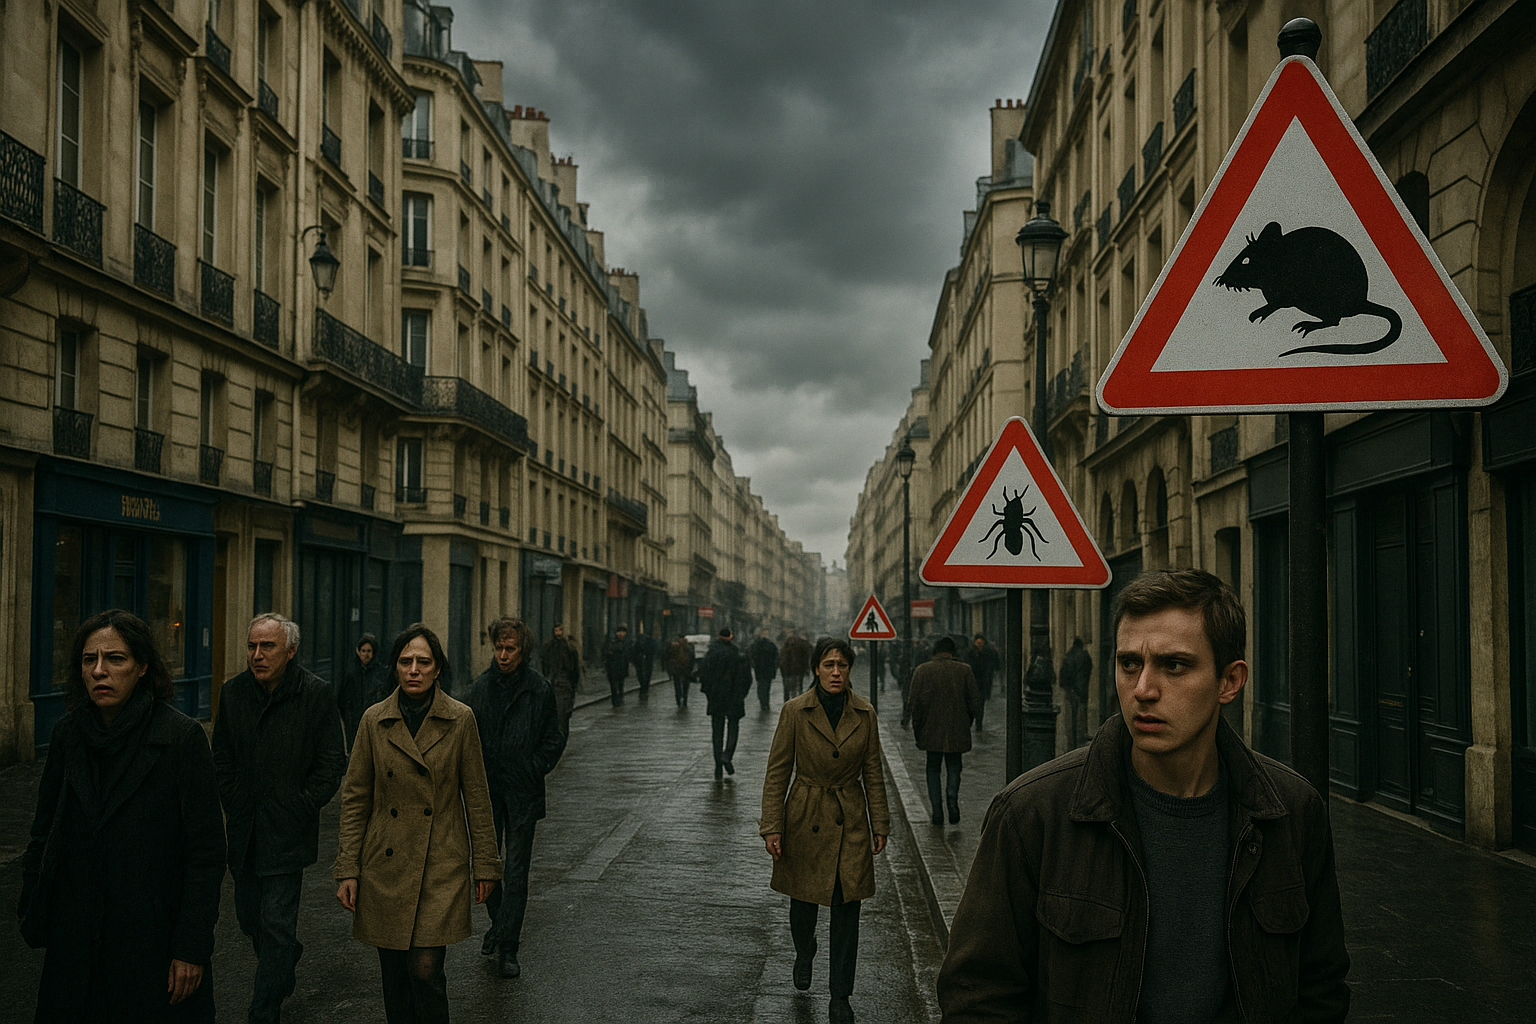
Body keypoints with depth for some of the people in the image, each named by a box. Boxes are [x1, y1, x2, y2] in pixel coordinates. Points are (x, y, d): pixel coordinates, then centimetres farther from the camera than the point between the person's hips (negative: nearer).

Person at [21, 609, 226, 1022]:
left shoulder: (181, 737, -13)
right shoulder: (66, 735, 2)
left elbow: (206, 851, -12)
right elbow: (43, 832, 11)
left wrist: (192, 947, -14)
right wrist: (34, 918, 5)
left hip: (154, 938, -4)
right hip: (75, 938, 4)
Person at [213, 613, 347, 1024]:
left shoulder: (316, 693, -8)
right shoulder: (233, 692, 4)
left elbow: (332, 759, -4)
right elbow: (221, 755, 14)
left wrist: (303, 806, -8)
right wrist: (232, 802, 5)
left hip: (288, 829, -5)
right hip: (244, 827, 5)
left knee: (276, 923, -5)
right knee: (248, 915, 15)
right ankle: (286, 959, 43)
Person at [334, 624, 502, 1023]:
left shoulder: (460, 719, -3)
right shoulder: (374, 720, 0)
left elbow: (476, 797, 2)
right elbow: (355, 799, 3)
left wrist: (485, 865, 2)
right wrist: (347, 870, 0)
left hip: (442, 867, -2)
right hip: (386, 867, 2)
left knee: (425, 969, -9)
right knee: (394, 973, 9)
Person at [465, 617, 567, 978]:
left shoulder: (539, 690, -4)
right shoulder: (480, 687, 3)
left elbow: (554, 739, 3)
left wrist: (534, 771, -6)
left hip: (522, 793, -3)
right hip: (486, 790, 3)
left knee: (516, 871, -2)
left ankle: (508, 948, 3)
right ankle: (498, 923, 36)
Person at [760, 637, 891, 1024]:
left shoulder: (865, 714, -2)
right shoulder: (795, 711, -8)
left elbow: (873, 774, 5)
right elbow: (777, 773, -5)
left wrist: (880, 826, 4)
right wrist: (772, 828, -8)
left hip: (851, 821, 1)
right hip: (806, 819, -1)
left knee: (847, 909, 1)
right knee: (803, 901, 14)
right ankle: (804, 954, 48)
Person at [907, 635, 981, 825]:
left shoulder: (922, 670, -3)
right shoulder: (964, 670, -2)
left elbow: (913, 702, -3)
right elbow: (975, 701, 0)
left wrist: (917, 728, 6)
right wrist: (967, 722, 14)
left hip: (931, 730, 0)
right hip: (957, 731, 0)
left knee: (933, 769, 12)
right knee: (954, 767, 15)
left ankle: (937, 809, 6)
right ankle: (952, 798, -9)